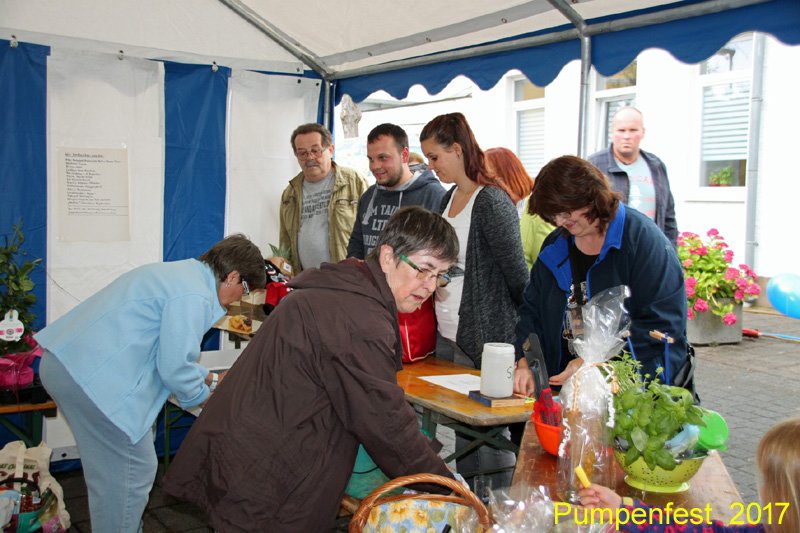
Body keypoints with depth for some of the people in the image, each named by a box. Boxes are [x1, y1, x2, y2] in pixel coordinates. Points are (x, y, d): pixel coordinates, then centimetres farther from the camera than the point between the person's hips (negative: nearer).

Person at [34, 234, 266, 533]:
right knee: (134, 472, 1)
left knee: (112, 471, 21)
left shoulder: (178, 272, 18)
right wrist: (205, 397, 7)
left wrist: (210, 378, 31)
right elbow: (174, 367, -13)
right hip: (95, 376, -11)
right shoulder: (194, 296, -14)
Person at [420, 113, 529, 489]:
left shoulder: (492, 202, -15)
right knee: (459, 429, 16)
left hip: (485, 340, -8)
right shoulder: (449, 198, 11)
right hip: (447, 335, 8)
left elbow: (516, 274, -12)